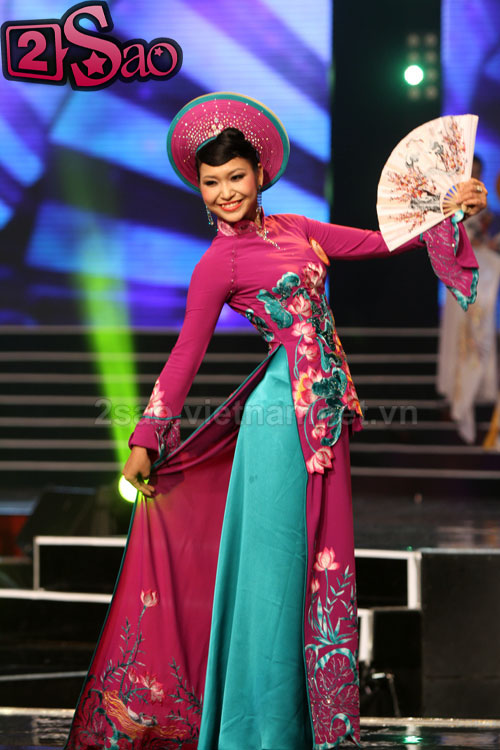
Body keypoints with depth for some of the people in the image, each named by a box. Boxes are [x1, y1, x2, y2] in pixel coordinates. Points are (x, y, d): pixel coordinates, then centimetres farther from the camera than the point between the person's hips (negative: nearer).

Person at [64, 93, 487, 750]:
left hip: (322, 413, 7)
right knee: (275, 563, -2)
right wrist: (145, 442, 0)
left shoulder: (293, 228, 12)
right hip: (283, 416, -7)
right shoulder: (220, 263, -6)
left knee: (317, 562, 10)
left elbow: (377, 241, 19)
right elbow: (185, 355, -2)